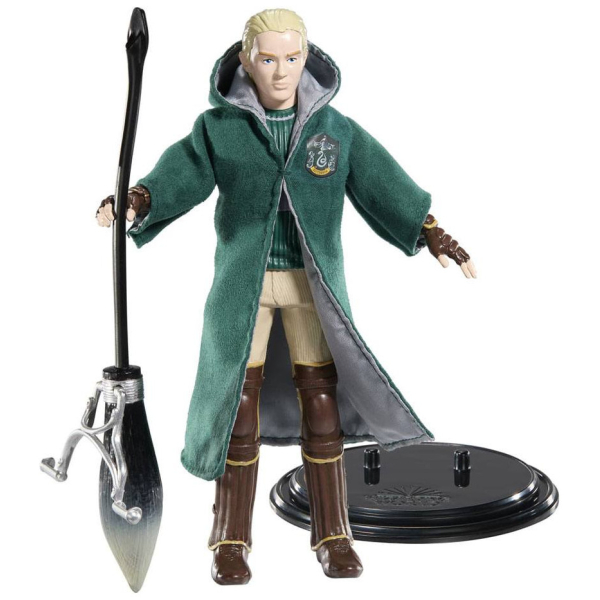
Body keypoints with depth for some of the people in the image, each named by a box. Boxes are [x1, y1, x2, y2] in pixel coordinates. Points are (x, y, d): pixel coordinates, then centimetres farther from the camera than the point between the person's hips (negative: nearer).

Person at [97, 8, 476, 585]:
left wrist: (434, 236, -17)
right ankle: (231, 541, 12)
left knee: (320, 404, 0)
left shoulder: (335, 128, 1)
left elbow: (385, 187, -5)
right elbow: (178, 177, -14)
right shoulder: (219, 127, -2)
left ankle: (331, 535, 13)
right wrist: (133, 201, -35)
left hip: (313, 281, 1)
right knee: (239, 405, -1)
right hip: (243, 281, -1)